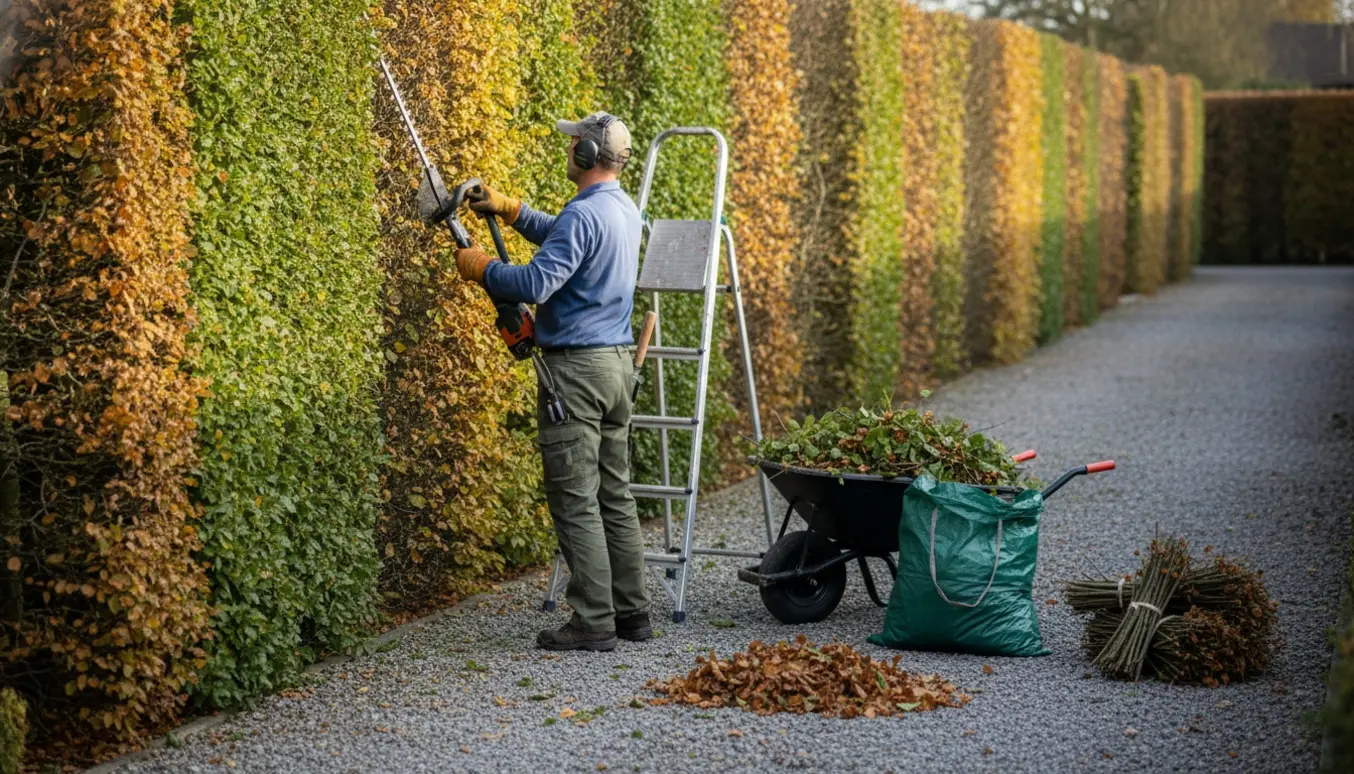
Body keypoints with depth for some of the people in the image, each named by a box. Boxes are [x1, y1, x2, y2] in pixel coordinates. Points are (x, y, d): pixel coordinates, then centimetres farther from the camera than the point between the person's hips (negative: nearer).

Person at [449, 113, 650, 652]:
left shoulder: (583, 214, -17)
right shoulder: (624, 210, 13)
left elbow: (536, 283, -26)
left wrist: (479, 266, -10)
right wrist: (507, 208, 22)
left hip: (577, 367, -9)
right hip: (618, 362, 9)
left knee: (576, 501, -5)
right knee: (615, 495, 13)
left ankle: (593, 622, -4)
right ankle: (632, 612, 17)